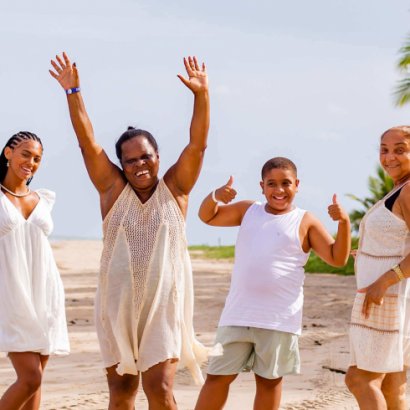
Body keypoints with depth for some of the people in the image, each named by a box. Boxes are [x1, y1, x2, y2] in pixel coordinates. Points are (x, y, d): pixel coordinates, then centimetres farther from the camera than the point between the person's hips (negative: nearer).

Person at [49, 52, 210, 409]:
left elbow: (198, 144, -6)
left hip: (163, 303, -2)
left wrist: (202, 94, -18)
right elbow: (87, 141, -1)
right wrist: (73, 92, -10)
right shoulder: (113, 188, 5)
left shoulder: (174, 188, 4)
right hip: (117, 302, 2)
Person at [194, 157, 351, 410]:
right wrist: (215, 196, -5)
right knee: (218, 376, 5)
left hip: (279, 320, -3)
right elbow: (207, 217, 17)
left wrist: (344, 222, -18)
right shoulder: (248, 211, 12)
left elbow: (337, 258, -3)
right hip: (237, 315, 3)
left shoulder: (305, 223, 1)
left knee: (270, 379, 8)